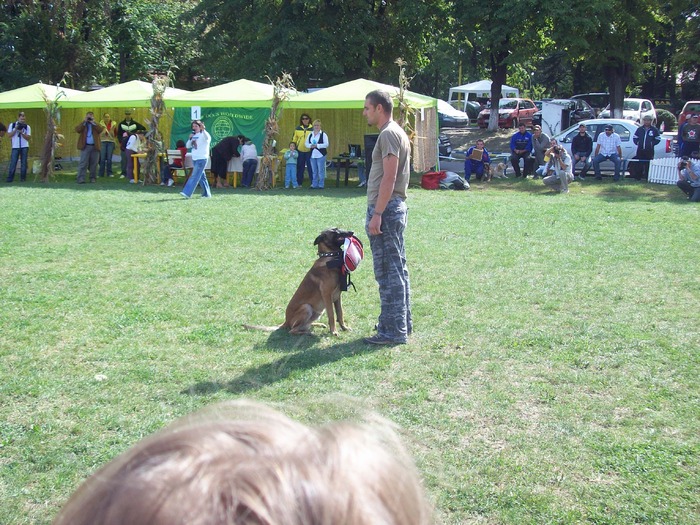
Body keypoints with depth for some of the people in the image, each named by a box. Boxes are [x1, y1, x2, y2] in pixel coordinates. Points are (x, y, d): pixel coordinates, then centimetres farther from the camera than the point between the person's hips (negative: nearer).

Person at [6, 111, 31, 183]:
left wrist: (21, 132, -15)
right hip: (15, 147, 0)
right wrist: (15, 129, -10)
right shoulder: (12, 125, 6)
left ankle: (23, 178, 5)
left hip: (24, 147, 0)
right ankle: (10, 178, 0)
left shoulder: (27, 127, 5)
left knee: (23, 163, 0)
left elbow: (28, 137, -2)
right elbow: (9, 135, 1)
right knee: (13, 163, -4)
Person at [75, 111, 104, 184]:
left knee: (94, 163, 4)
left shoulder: (96, 125, 15)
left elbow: (101, 130, -6)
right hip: (85, 146, -2)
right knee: (83, 163, -8)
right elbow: (77, 130, -8)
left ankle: (93, 178, 13)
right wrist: (84, 121, -7)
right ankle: (80, 178, -11)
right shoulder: (83, 125, 12)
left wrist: (93, 123, -7)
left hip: (95, 147, 2)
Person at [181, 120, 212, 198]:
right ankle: (206, 194, 17)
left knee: (195, 176, -11)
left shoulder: (203, 135, -8)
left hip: (202, 159, -8)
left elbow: (207, 137, -32)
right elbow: (188, 146, 16)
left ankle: (187, 193, -16)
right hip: (194, 159, 8)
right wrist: (190, 139, -3)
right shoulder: (194, 136, 15)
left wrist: (203, 130, -51)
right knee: (202, 177, 11)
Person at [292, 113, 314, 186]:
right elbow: (294, 139, 14)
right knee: (300, 167, 7)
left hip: (309, 151, -2)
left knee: (311, 167, -3)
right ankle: (299, 182, 15)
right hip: (300, 150, 2)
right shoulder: (297, 128, 8)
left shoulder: (312, 129, 1)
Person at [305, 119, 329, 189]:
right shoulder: (310, 134, 12)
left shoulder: (323, 134, -3)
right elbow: (306, 143, 12)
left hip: (320, 155, -5)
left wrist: (317, 145, -17)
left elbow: (326, 144, -11)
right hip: (312, 155, 5)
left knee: (321, 171, -4)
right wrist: (311, 145, -10)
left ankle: (321, 185, 2)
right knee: (314, 171, 10)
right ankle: (314, 185, 16)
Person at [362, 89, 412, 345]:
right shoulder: (396, 132, 18)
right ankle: (403, 323, 23)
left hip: (386, 209, -11)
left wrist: (377, 214, -22)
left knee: (388, 272, -7)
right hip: (395, 207, 11)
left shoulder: (389, 134, -14)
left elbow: (389, 178, -21)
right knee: (397, 269, 15)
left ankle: (393, 331, -4)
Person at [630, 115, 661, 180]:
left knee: (648, 165, -3)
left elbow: (658, 139, 6)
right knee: (639, 164, 2)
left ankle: (648, 177, 3)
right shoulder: (640, 129, 12)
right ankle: (638, 177, 9)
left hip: (649, 151, -2)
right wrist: (637, 143, 3)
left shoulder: (654, 129, 4)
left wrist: (652, 143, -4)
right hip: (640, 150, 3)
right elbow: (635, 137, 18)